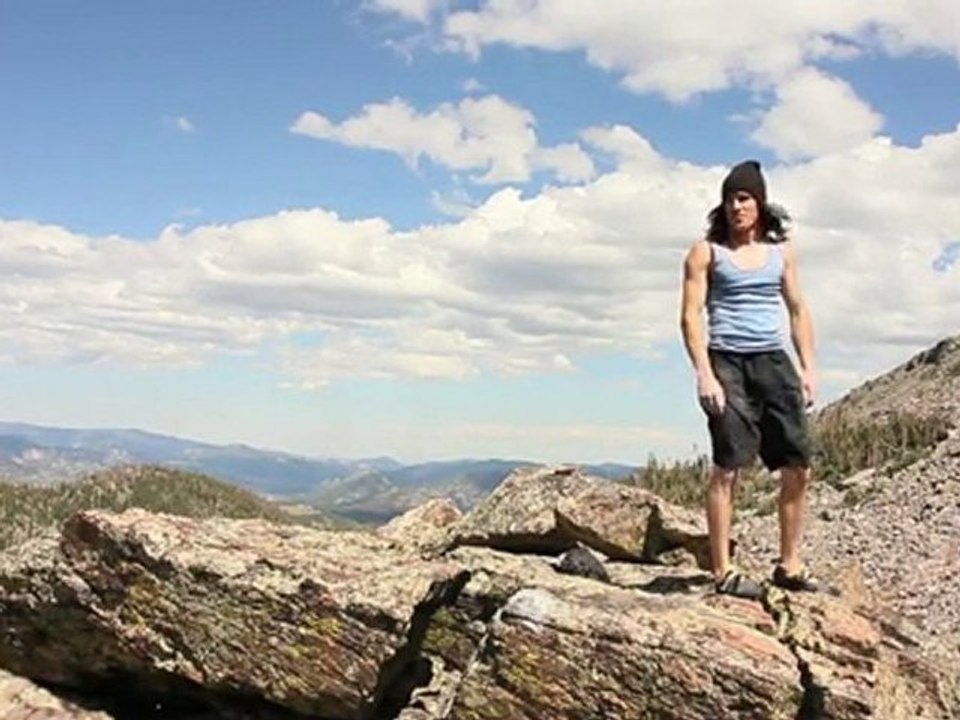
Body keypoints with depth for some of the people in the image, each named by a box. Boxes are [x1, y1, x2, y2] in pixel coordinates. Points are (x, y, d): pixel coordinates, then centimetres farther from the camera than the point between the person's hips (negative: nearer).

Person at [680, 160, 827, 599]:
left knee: (798, 466, 3)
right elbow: (691, 315, -4)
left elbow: (797, 310, 17)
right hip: (728, 363, -4)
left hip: (773, 361, 5)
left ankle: (789, 565, 15)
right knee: (728, 468, -7)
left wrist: (808, 367, 8)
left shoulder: (782, 250, 14)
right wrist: (704, 374, -14)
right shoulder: (707, 252, 1)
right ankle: (723, 571, -1)